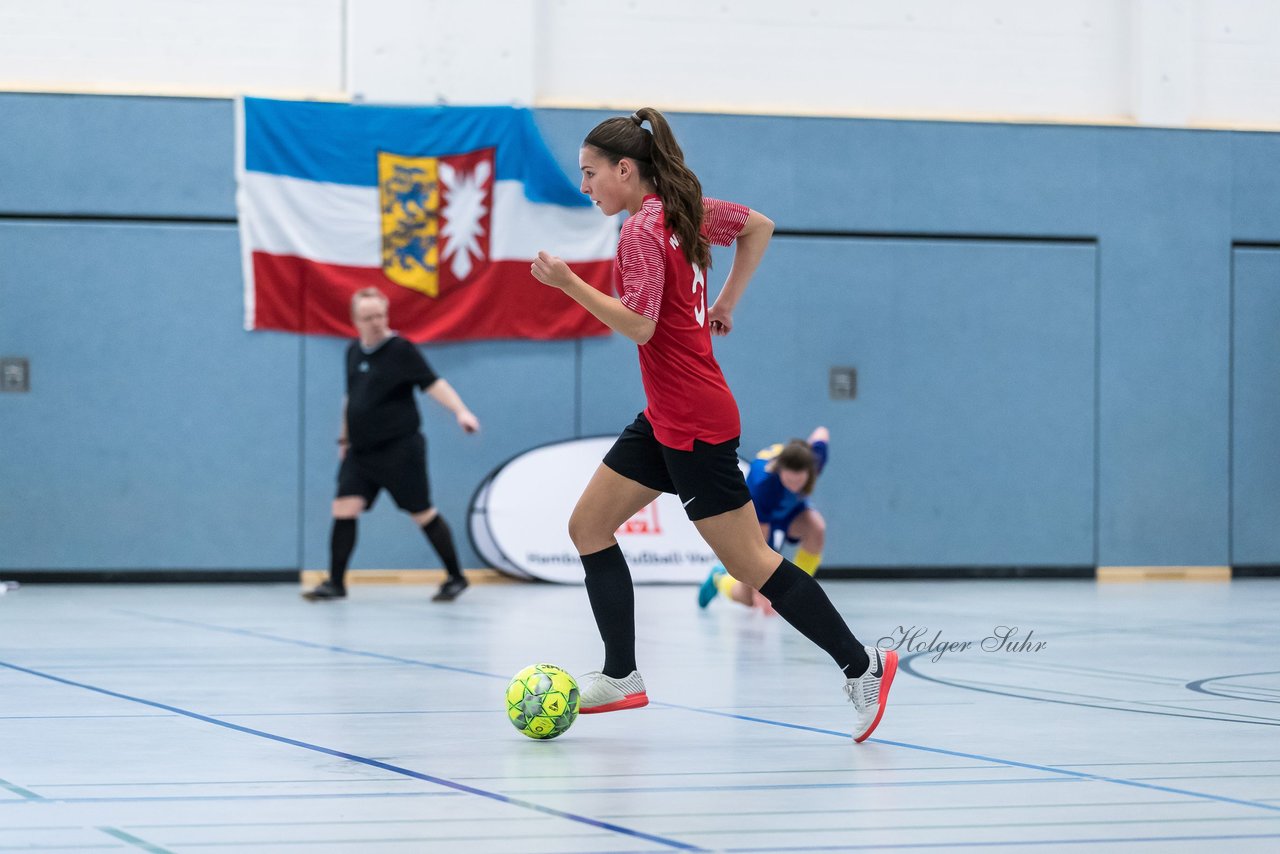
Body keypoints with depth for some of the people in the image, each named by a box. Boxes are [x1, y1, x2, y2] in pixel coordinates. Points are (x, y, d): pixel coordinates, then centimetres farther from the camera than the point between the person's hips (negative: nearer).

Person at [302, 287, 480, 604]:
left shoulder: (401, 350, -10)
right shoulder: (353, 352, 9)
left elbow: (434, 384, -19)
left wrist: (460, 411, -33)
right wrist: (344, 436, 26)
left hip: (399, 449, -6)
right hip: (361, 451, 6)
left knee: (422, 513, 0)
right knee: (344, 509, -6)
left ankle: (455, 578, 15)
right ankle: (335, 583, 0)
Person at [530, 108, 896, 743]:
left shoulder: (642, 231, -17)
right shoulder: (683, 209, 8)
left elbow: (639, 325, -25)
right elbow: (759, 226, 21)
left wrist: (569, 283, -25)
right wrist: (725, 303, 21)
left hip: (695, 424, -10)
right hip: (664, 418, 10)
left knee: (749, 561, -5)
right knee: (588, 527, 9)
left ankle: (861, 666, 2)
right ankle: (622, 677, 11)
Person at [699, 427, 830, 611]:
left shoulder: (816, 457, -32)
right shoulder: (761, 483, -43)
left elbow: (821, 433, -5)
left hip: (791, 509, 4)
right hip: (758, 517, -4)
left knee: (817, 527, -33)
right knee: (749, 599, -4)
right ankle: (719, 579, 33)